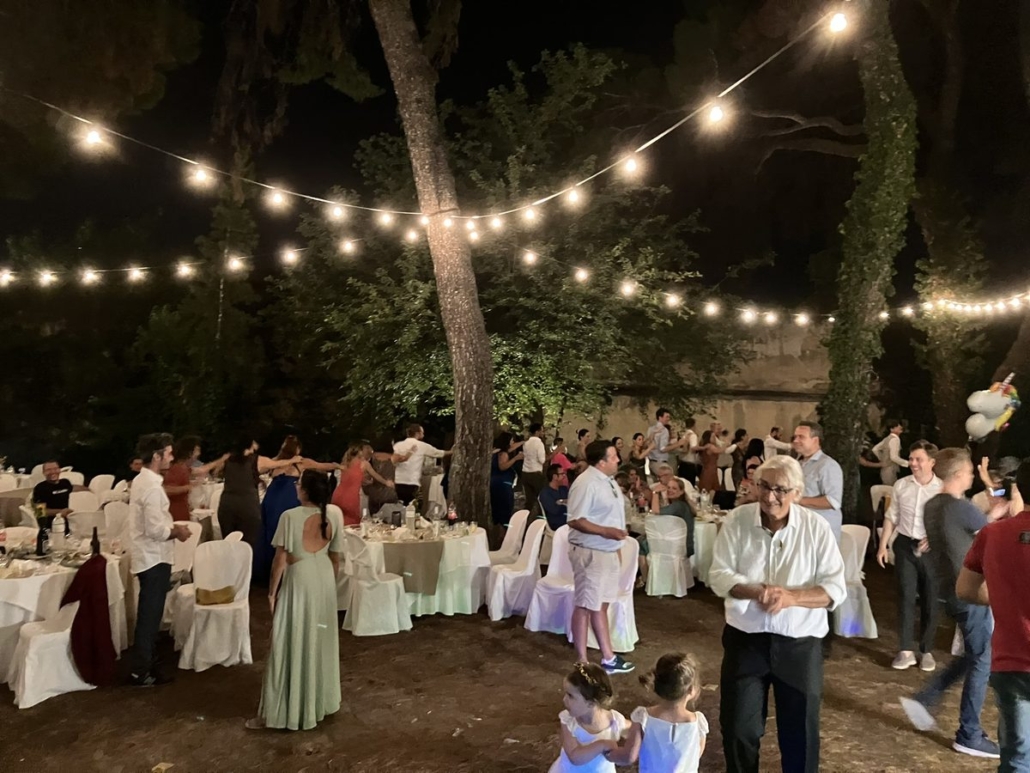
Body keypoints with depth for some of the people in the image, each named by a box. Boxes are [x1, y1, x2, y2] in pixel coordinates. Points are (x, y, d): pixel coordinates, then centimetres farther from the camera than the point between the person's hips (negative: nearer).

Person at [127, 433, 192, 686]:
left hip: (147, 556, 10)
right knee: (150, 615, 1)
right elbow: (155, 530, -26)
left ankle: (143, 664, 30)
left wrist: (172, 526, 9)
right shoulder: (152, 487, -23)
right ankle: (140, 671, 11)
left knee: (148, 614, 19)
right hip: (154, 559, -10)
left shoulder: (141, 480, 8)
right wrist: (177, 533, -10)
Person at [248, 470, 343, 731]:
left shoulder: (291, 516, -16)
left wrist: (272, 591, -3)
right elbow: (336, 558, 5)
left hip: (299, 581, -5)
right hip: (324, 582, 5)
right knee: (321, 641, 18)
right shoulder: (334, 517, -2)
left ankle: (278, 711, 10)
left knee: (291, 644, 2)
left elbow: (280, 558, -13)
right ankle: (321, 702, 31)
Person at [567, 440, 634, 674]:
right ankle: (582, 662, 13)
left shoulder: (607, 480, 10)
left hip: (607, 552, 9)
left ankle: (608, 659, 27)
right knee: (585, 607, 2)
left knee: (601, 605, 17)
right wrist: (606, 532, -28)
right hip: (590, 553, -9)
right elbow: (575, 521, -24)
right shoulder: (586, 483, -20)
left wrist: (615, 543, 19)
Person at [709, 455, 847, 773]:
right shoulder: (737, 520, -8)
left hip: (800, 642, 0)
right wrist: (754, 591, -26)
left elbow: (836, 588, -10)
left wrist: (791, 597, -26)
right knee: (737, 726, 10)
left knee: (800, 729, 15)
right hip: (744, 638, 1)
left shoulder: (816, 526, -9)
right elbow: (719, 575, -7)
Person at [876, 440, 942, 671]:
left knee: (930, 600, 8)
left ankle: (926, 651, 23)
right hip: (905, 545, 2)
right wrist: (883, 546, 6)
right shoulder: (901, 485, 1)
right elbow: (892, 517, 8)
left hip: (932, 549, -2)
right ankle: (905, 651, 12)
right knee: (905, 597, 5)